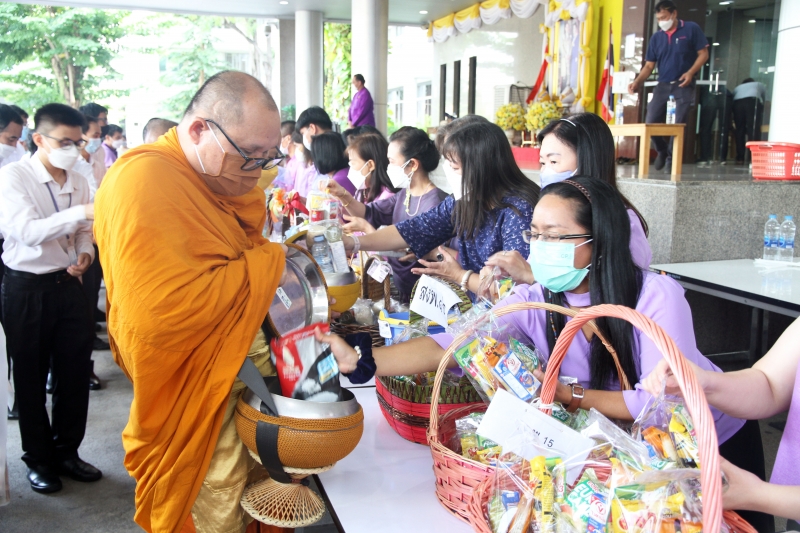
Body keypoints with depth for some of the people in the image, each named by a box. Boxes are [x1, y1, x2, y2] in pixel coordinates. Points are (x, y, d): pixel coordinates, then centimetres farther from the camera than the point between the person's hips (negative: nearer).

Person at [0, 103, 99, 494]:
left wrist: (85, 252, -9)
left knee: (74, 372, 10)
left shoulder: (79, 182, 3)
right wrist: (80, 212, -37)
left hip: (67, 283, 5)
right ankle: (38, 458, 27)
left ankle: (66, 451, 29)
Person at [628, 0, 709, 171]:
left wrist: (690, 72, -18)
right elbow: (649, 65, 8)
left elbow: (703, 54, -2)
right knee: (651, 123, -1)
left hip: (683, 86, -4)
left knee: (678, 125, -5)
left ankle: (673, 158, 11)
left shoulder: (691, 29, -2)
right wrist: (638, 82, -10)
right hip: (662, 86, 4)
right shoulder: (656, 37, 9)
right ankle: (662, 151, 24)